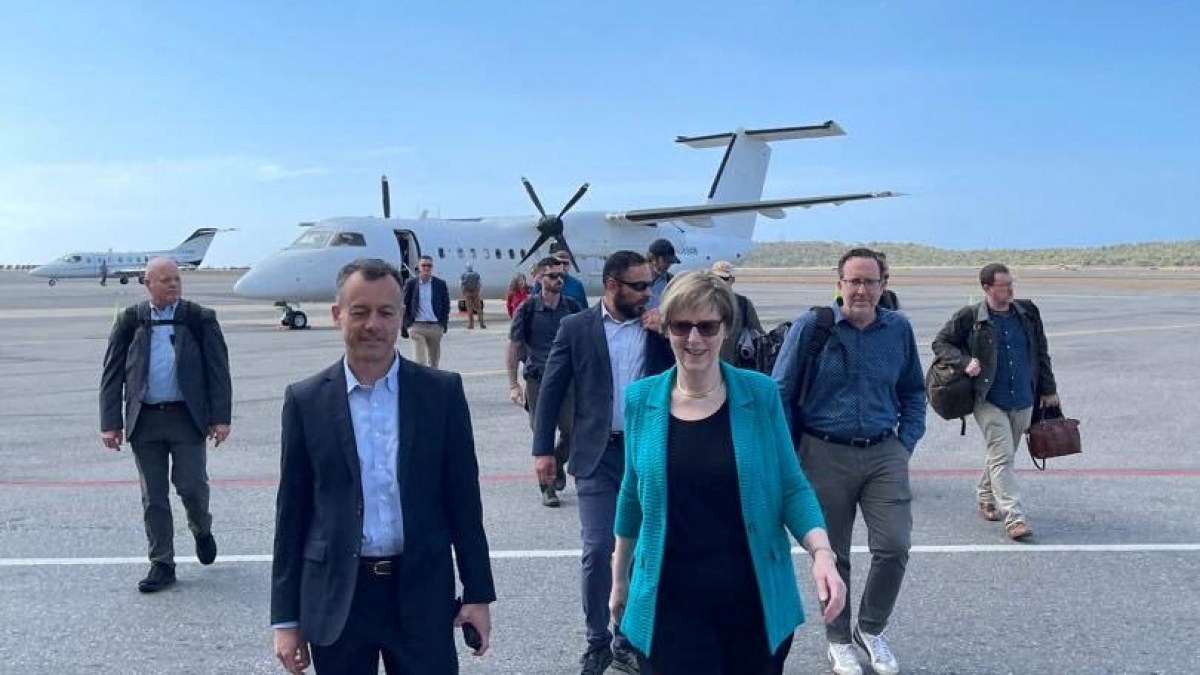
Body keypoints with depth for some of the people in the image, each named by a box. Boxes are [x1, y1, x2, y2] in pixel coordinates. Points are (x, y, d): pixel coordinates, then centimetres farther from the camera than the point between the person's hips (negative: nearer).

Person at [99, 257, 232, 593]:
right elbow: (112, 373, 5)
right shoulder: (130, 321, 3)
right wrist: (110, 422, -2)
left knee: (192, 486, -2)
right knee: (153, 496, 7)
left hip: (187, 417, -2)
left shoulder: (200, 319, -1)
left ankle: (201, 530, 30)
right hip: (144, 420, 2)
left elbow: (218, 370, -1)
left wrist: (221, 417, -7)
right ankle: (161, 564, 17)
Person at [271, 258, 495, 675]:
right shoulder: (306, 401, 0)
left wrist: (478, 593, 1)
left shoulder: (442, 392, -1)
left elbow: (463, 499, 2)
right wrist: (285, 617, 2)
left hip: (422, 594, 0)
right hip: (336, 598, 1)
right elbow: (291, 513, 2)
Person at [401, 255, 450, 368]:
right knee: (420, 360, -9)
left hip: (436, 326, 2)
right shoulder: (411, 284, 1)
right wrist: (405, 326, -1)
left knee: (434, 361, 12)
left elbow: (446, 305, 9)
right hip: (417, 326, -2)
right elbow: (404, 305, 3)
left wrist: (444, 324, 2)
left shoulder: (440, 284, 4)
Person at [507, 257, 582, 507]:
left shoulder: (572, 307, 3)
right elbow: (513, 347, -1)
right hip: (537, 381, -2)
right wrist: (513, 385, -6)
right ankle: (547, 488, 15)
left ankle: (558, 464, 31)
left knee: (571, 432, 0)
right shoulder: (528, 309, -4)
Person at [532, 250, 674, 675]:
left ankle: (629, 640, 23)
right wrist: (543, 449, -4)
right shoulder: (576, 327, 0)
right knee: (597, 550, -5)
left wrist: (666, 334, -9)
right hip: (598, 454, -2)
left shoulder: (658, 329, 5)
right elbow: (551, 390, 1)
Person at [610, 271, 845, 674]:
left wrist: (821, 551, -20)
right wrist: (619, 576, 15)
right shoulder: (640, 399, -2)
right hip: (671, 606, 0)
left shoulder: (760, 394, -6)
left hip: (755, 601, 0)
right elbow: (633, 495, 9)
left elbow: (792, 487, -3)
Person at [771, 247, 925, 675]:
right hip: (825, 455, -2)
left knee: (894, 545, -4)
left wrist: (906, 443, 6)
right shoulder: (811, 327, -6)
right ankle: (838, 639, 28)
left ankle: (871, 629, 22)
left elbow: (913, 392, 17)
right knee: (832, 554, 8)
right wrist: (791, 453, -2)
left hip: (884, 454, 2)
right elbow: (781, 394, -1)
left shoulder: (898, 329, 4)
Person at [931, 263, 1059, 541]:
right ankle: (1014, 517, -10)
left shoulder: (1028, 313, 7)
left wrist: (1048, 389, 15)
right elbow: (940, 343, 1)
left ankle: (986, 500, 36)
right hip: (989, 401, -4)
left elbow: (1041, 353, 15)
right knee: (1002, 457, -10)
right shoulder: (969, 317, -7)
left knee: (999, 455, 17)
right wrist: (965, 361, -16)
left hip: (1023, 400, 4)